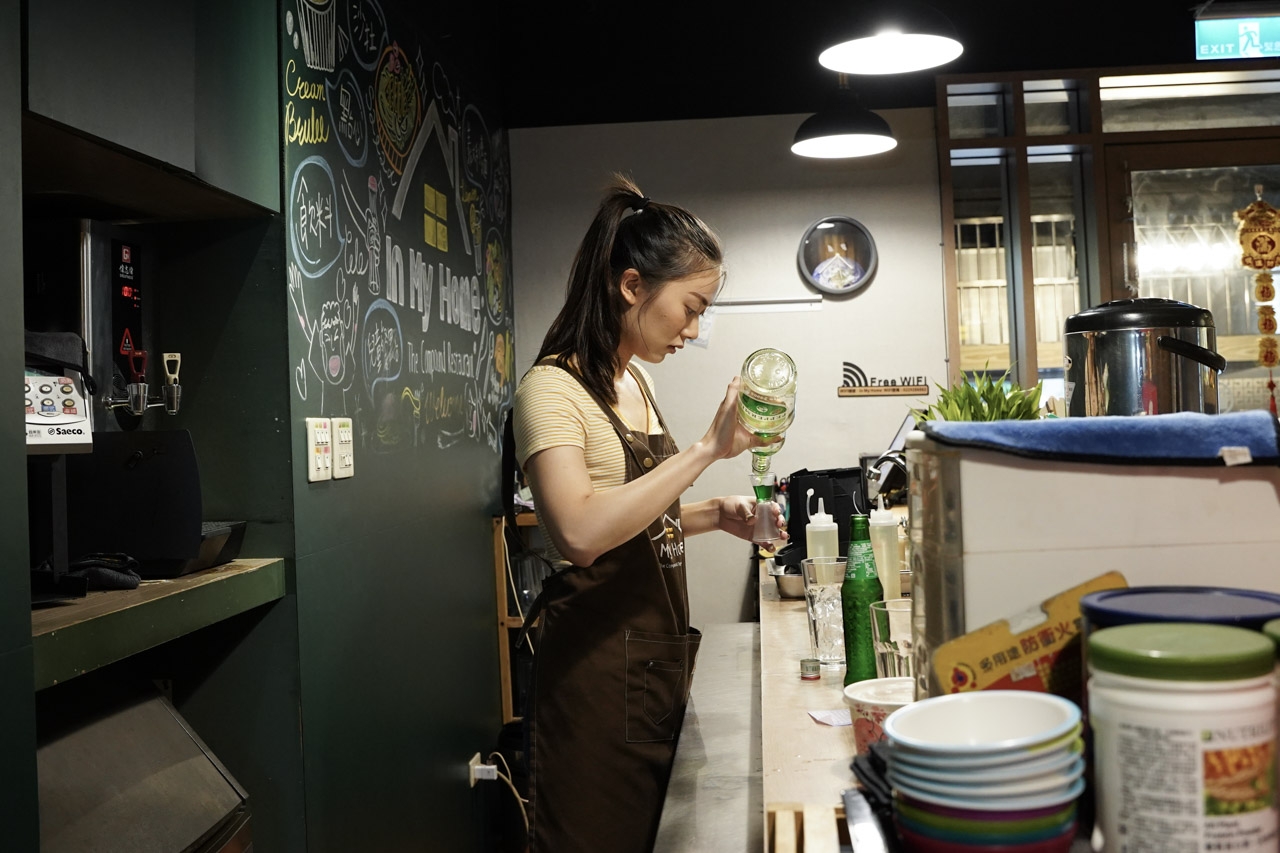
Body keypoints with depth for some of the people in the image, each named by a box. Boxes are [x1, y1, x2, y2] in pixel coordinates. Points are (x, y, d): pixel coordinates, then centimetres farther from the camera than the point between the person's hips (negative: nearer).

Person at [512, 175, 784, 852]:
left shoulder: (635, 381, 12)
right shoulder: (553, 388, -14)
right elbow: (581, 532, -31)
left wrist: (714, 515, 5)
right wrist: (708, 449, -30)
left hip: (658, 654, 8)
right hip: (599, 663, -8)